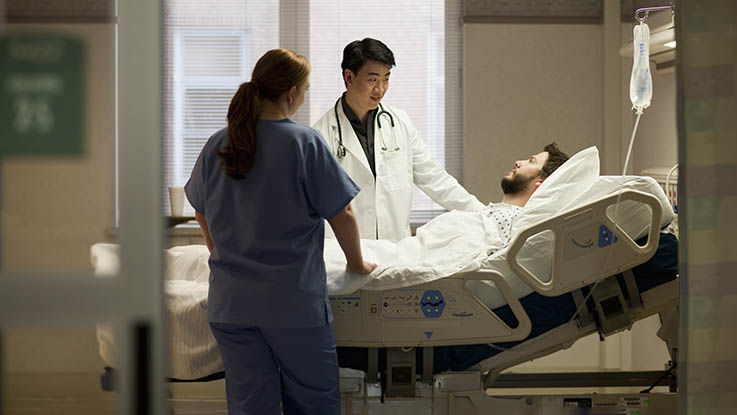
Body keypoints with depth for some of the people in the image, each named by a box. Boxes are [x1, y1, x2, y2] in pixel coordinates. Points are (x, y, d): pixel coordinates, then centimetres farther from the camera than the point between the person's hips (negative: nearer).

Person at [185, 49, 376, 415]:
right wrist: (357, 263, 10)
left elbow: (202, 213, 16)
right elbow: (341, 215, -7)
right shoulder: (304, 142, -12)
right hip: (294, 300, -4)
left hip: (230, 301, 5)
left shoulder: (217, 145, 3)